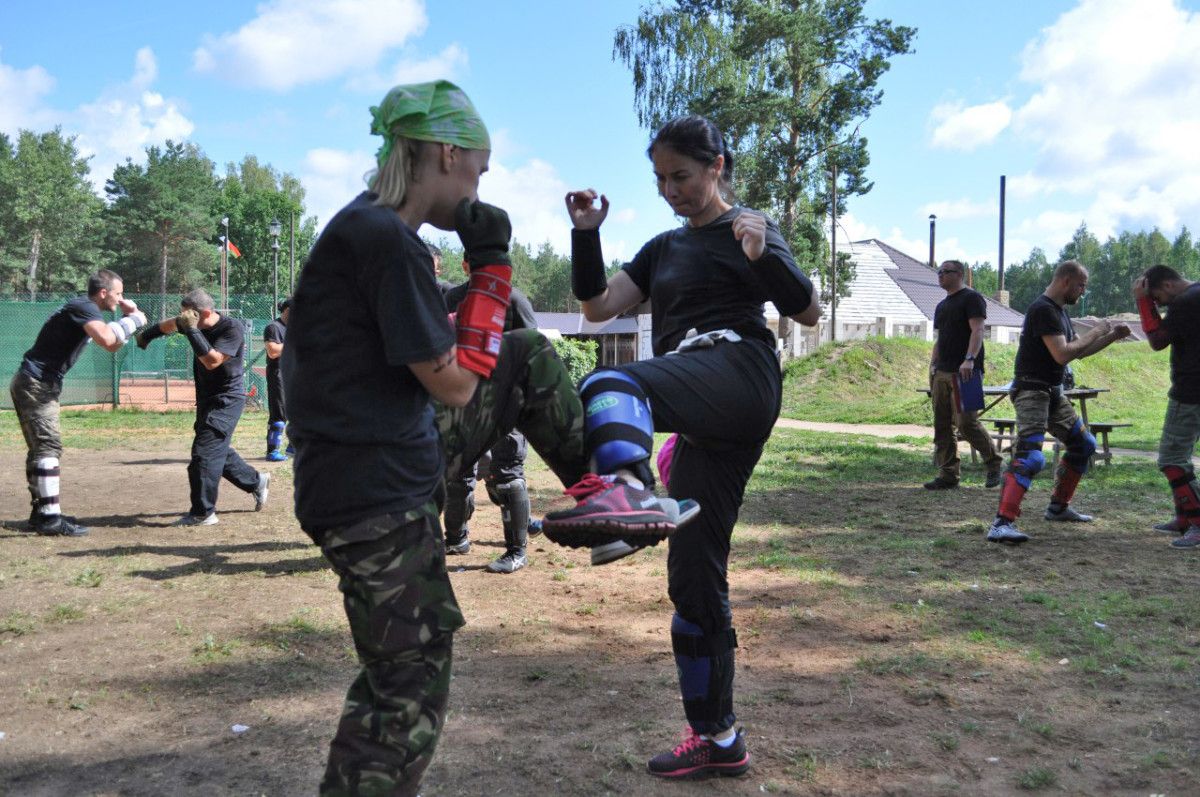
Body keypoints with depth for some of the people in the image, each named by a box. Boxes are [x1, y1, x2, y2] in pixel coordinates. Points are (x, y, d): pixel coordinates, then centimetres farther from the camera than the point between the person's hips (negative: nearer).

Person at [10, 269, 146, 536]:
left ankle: (41, 512, 22)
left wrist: (128, 318, 8)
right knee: (49, 446, -13)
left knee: (40, 447, 14)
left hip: (34, 384, 11)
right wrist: (133, 319, -17)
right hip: (36, 383, -11)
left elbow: (112, 347, 21)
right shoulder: (84, 307, -14)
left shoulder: (85, 308, 16)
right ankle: (50, 519, -15)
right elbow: (106, 340, -32)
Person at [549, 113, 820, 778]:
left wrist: (762, 256, -18)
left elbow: (808, 313, -2)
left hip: (736, 372, -7)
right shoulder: (665, 248, 27)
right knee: (693, 576, 7)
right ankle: (717, 739, 18)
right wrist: (586, 233, 6)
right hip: (702, 417, 8)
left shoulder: (748, 230, 8)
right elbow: (597, 307, 18)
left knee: (608, 385, -37)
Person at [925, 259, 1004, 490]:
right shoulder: (941, 306, 23)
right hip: (942, 373, 8)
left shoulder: (971, 298, -3)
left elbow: (977, 331, -13)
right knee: (942, 427, 3)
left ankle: (994, 463, 7)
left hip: (964, 373, -8)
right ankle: (948, 475, 6)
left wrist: (969, 360, -26)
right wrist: (932, 366, 13)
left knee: (966, 423, -12)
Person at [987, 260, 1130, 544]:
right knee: (1030, 457, -23)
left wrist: (1112, 336, 15)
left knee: (1083, 445, 20)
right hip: (1031, 390, -10)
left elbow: (1079, 352, 25)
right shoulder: (1043, 310, -17)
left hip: (1053, 393, 10)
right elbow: (1062, 355, -24)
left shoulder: (1059, 311, 15)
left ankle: (1058, 507, 30)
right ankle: (1002, 524, -30)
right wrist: (1095, 333, -13)